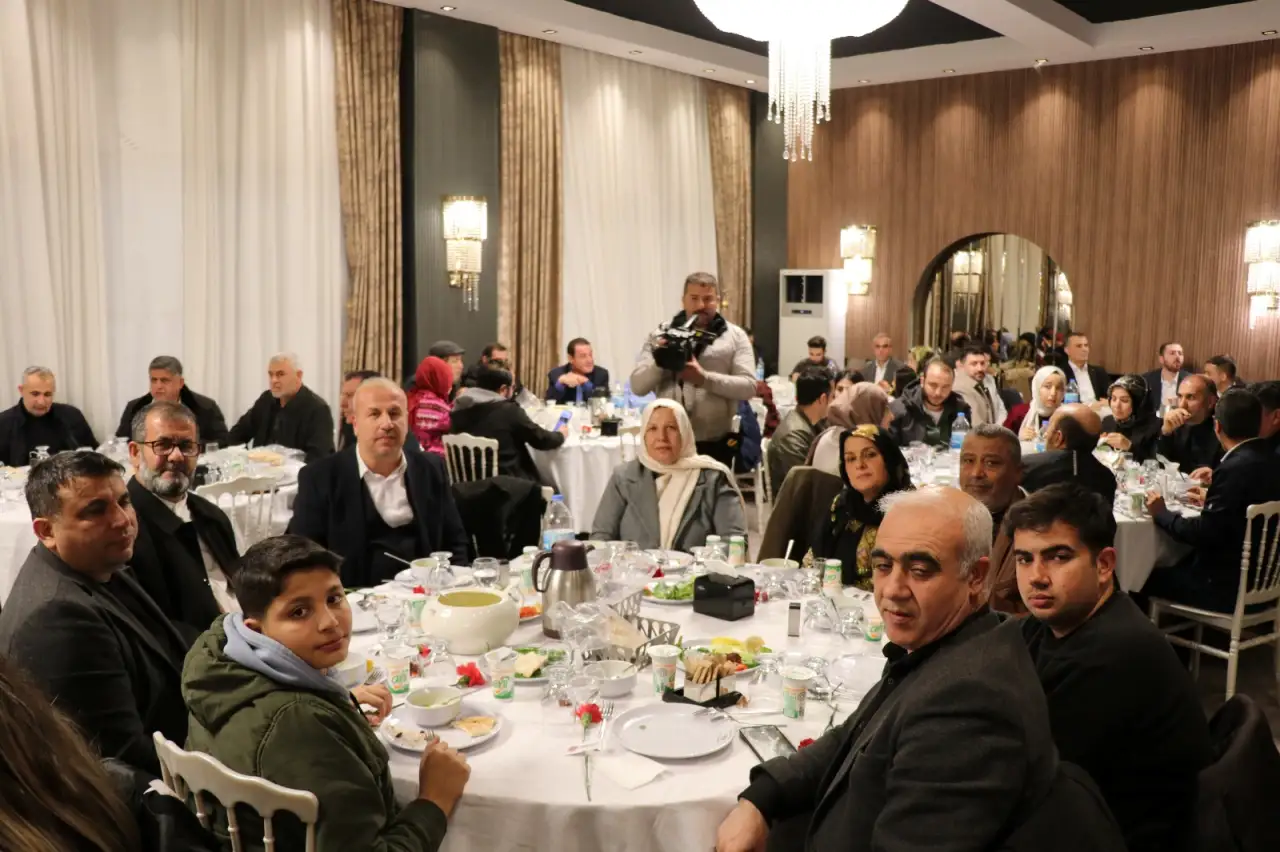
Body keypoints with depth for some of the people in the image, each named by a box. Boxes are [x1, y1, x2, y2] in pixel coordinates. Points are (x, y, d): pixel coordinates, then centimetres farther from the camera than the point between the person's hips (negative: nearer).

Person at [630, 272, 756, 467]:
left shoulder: (735, 336, 4)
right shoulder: (662, 335, 8)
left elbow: (748, 386, -7)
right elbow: (637, 386, 2)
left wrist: (704, 378, -20)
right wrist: (659, 362, -17)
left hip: (715, 444, -1)